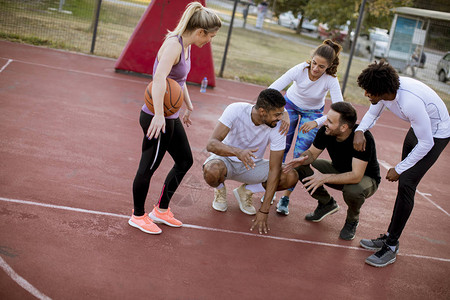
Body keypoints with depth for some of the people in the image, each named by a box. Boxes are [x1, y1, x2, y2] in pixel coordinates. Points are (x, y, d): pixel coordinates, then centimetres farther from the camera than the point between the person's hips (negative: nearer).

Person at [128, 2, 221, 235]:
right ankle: (138, 216, 24)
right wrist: (158, 115, -41)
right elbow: (159, 79, -36)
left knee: (185, 161, 18)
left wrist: (189, 106, 30)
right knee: (148, 167, 5)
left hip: (171, 117, 10)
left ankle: (161, 210, 31)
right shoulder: (173, 44, -21)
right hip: (157, 118, -10)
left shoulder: (186, 46, 8)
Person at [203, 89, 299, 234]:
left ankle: (246, 191, 4)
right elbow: (211, 144, -35)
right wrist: (238, 151, -56)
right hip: (227, 159, -3)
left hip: (253, 164, 3)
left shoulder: (278, 126, -23)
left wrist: (264, 211, -26)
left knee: (291, 177, -20)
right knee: (211, 171, -39)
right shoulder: (235, 110, -28)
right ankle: (220, 189, 1)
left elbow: (274, 169, -22)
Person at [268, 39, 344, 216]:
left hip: (313, 113, -1)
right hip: (290, 105, 1)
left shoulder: (331, 80, -33)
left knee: (301, 154, -8)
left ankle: (286, 197, 4)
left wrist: (317, 122, -54)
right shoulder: (300, 69, -33)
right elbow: (273, 89, -39)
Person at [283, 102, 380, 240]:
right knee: (301, 168, -13)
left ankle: (352, 220, -3)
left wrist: (324, 178, -46)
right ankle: (327, 203, 10)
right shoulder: (326, 131, -20)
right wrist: (302, 159, -31)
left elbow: (356, 176, -39)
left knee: (353, 191, -40)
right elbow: (312, 152, -6)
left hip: (365, 178, -5)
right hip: (339, 171, 5)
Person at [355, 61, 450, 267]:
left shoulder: (411, 102, -39)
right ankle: (390, 237, 22)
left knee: (406, 184, -15)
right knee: (404, 184, 11)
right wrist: (360, 130, -21)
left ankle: (391, 247, -6)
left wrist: (399, 169, -19)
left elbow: (426, 143, -29)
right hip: (418, 128, 8)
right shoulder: (384, 89, -17)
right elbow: (372, 113, 2)